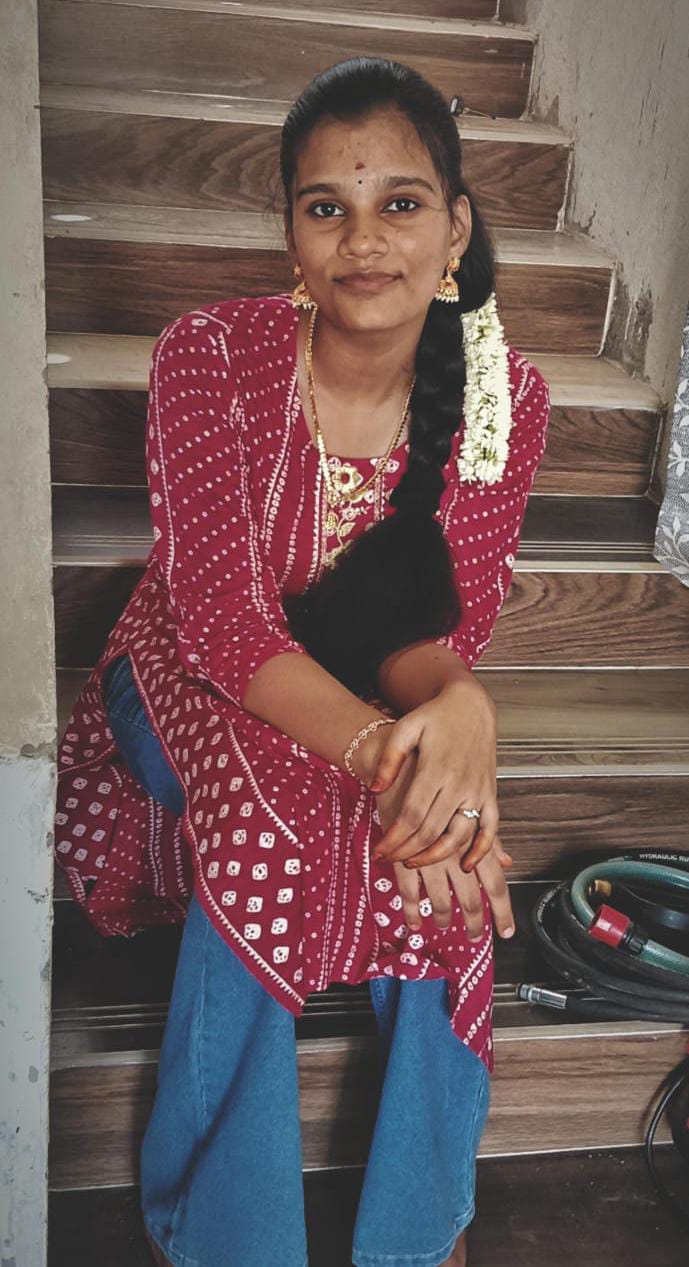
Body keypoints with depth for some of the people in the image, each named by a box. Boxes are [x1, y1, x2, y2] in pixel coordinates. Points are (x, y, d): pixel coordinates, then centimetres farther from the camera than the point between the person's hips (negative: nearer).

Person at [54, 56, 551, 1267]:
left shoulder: (505, 397, -11)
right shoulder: (209, 353, -18)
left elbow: (442, 628, -12)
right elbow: (223, 622, -26)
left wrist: (458, 705, -39)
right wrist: (382, 751, -43)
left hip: (386, 694, 3)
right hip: (194, 684, -2)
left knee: (441, 849, -27)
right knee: (275, 819, -33)